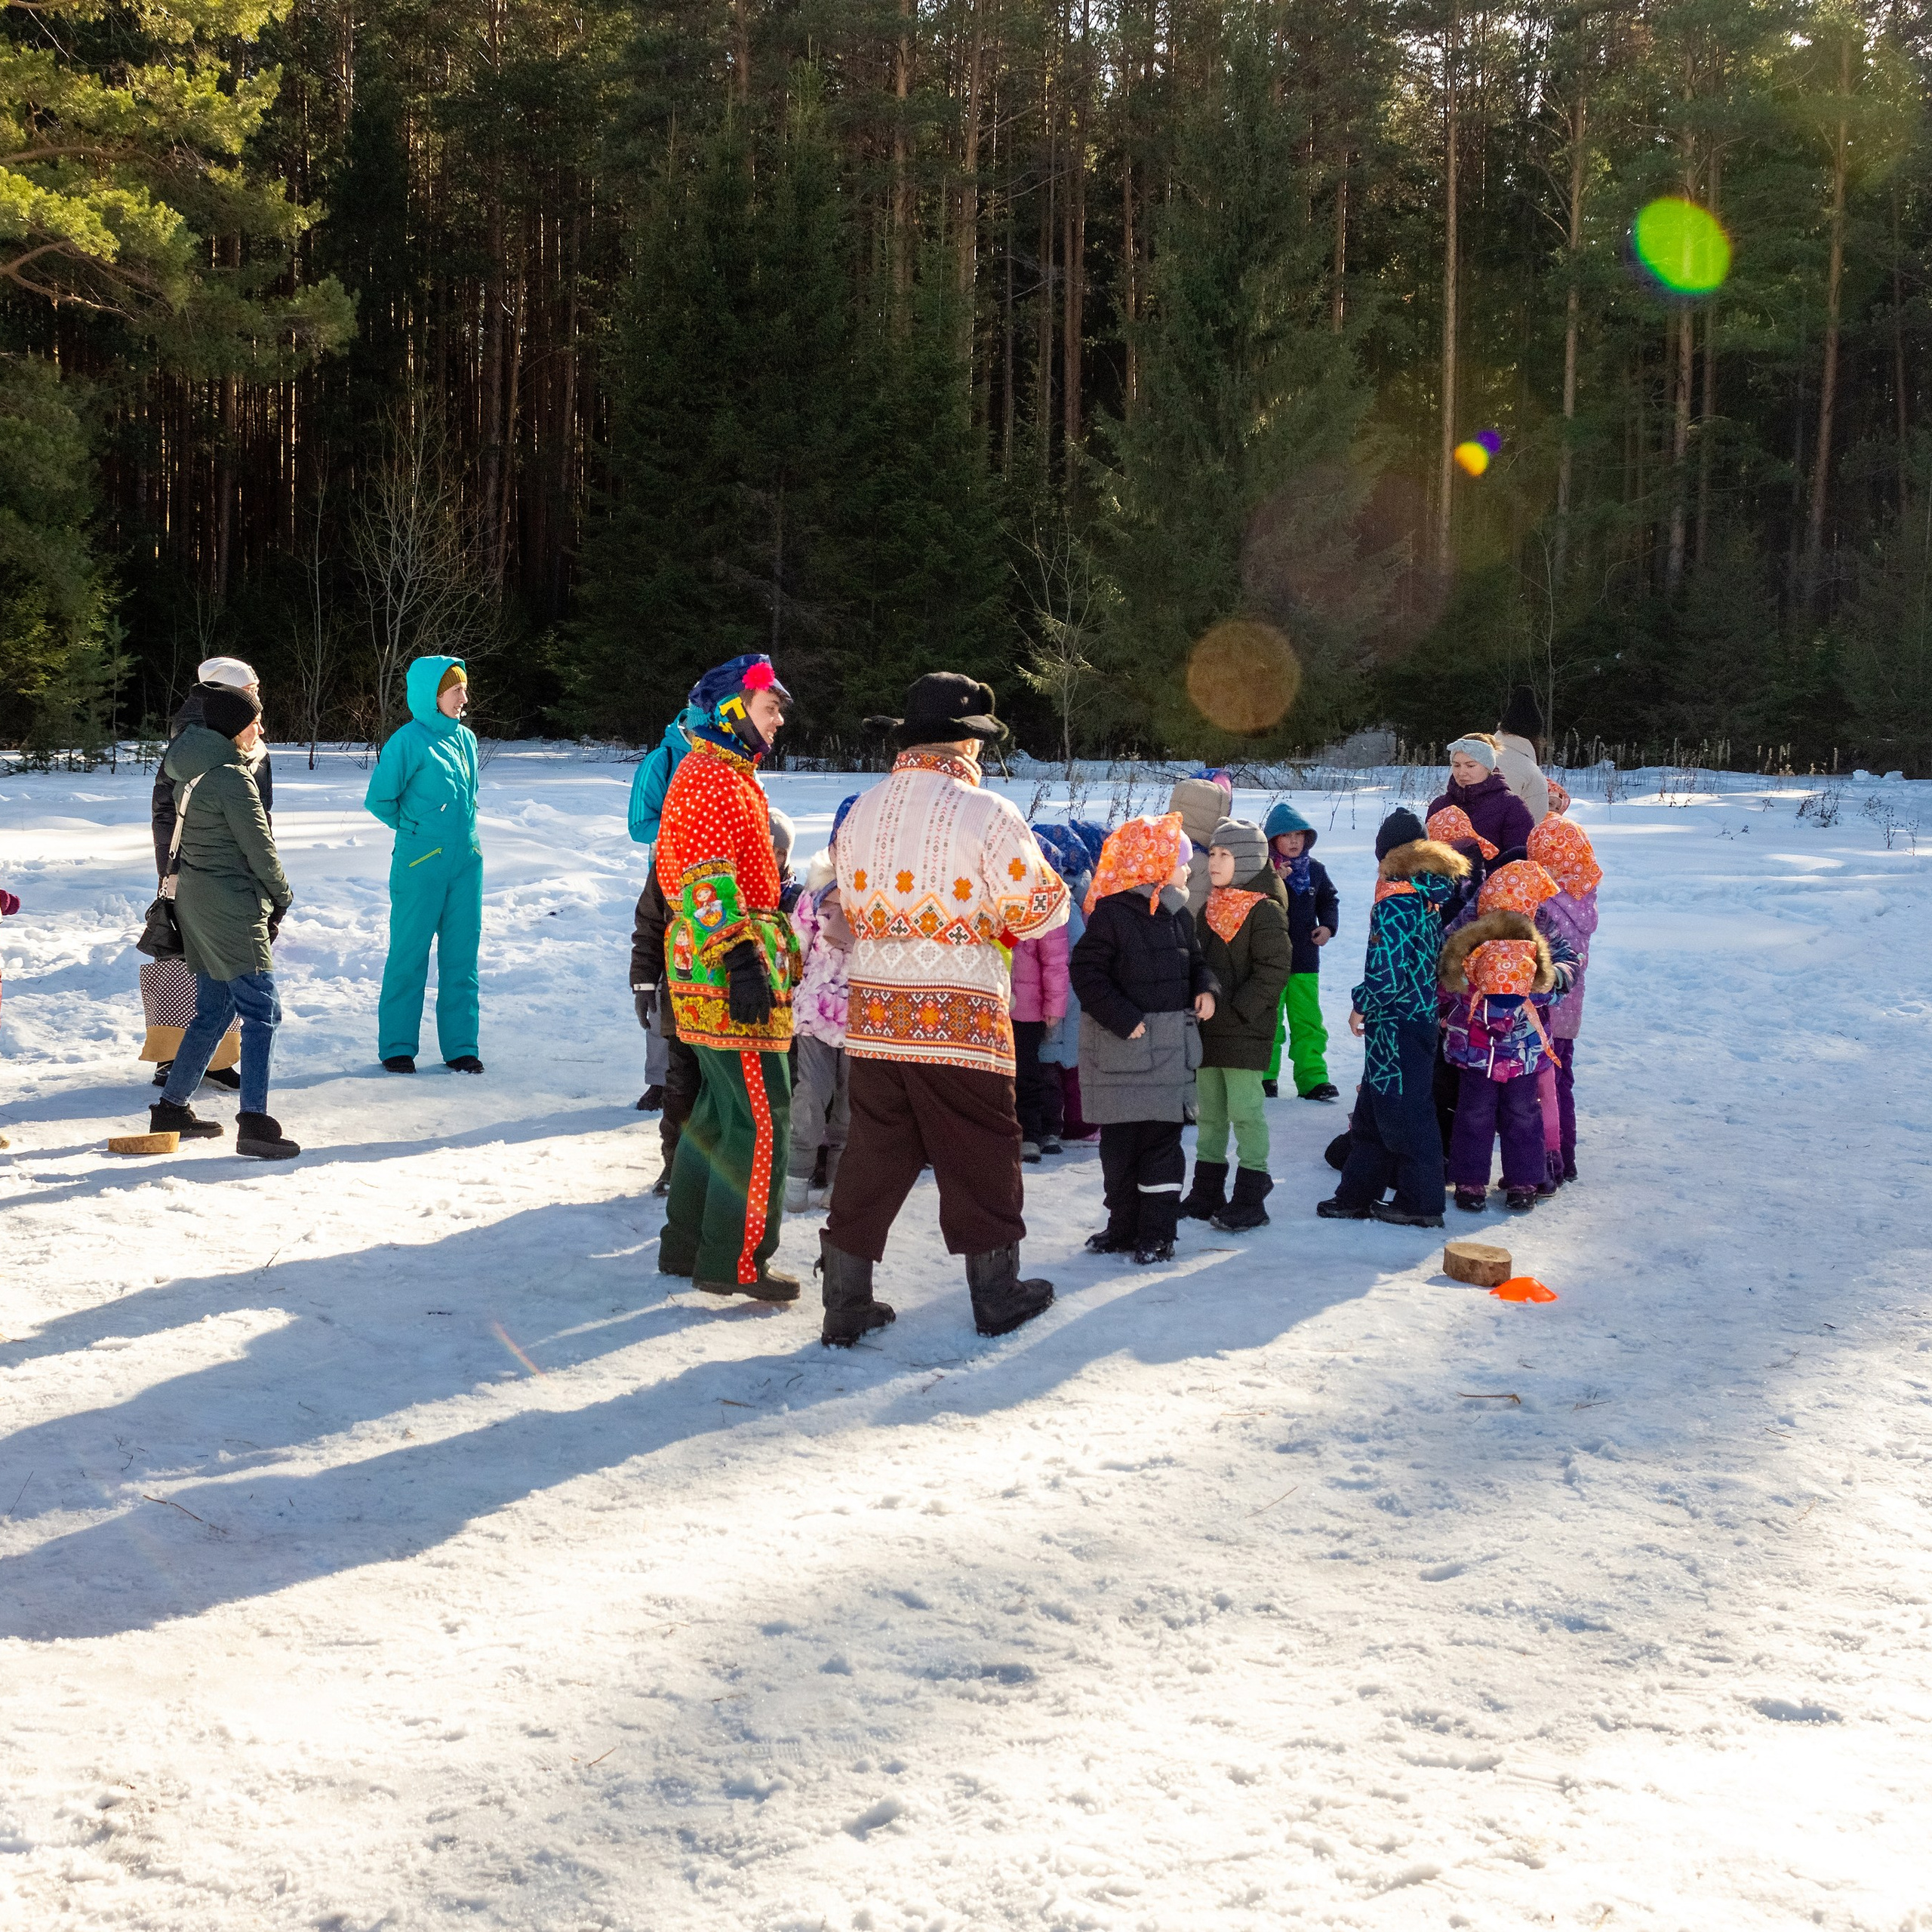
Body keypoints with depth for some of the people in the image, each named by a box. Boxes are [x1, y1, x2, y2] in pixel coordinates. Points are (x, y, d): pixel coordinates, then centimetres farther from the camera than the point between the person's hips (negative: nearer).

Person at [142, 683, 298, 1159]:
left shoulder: (192, 773, 11)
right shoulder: (233, 777, -16)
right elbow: (259, 847, -13)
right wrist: (281, 896, 3)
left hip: (197, 902, 9)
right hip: (232, 909, -9)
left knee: (213, 1010, 18)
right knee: (261, 1011, -8)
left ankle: (172, 1109, 24)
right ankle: (254, 1123, -15)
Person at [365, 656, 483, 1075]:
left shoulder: (465, 739, 9)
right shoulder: (409, 741, -10)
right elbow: (378, 799, -8)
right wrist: (415, 828, 5)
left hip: (466, 863, 6)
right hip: (420, 864, -6)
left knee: (462, 955, 7)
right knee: (409, 954, 1)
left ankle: (460, 1046, 14)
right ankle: (397, 1046, 11)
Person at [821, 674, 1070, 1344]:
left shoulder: (862, 813, 7)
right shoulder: (985, 814, -11)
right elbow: (1041, 910, -6)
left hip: (874, 1010, 5)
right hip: (961, 1015, -5)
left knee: (872, 1156, 12)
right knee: (982, 1153, 10)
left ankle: (846, 1302, 14)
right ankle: (996, 1294, 21)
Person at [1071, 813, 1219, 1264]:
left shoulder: (1178, 914, 9)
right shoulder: (1111, 913, -11)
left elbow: (1194, 961, 22)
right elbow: (1087, 973, -13)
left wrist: (1205, 989, 1)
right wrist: (1125, 1019, -18)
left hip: (1170, 1047, 4)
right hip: (1121, 1047, -4)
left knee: (1162, 1139, 3)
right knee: (1119, 1142, 5)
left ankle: (1157, 1231, 8)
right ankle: (1123, 1224, 19)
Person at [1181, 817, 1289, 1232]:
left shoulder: (1265, 911, -11)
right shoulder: (1213, 907, 14)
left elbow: (1273, 970, -16)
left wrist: (1236, 1010, -20)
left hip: (1245, 1031, -8)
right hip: (1208, 1027, 8)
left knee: (1244, 1110, -5)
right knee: (1209, 1111, 13)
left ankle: (1249, 1200, 1)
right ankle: (1207, 1192, 22)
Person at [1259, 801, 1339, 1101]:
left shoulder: (1315, 869, 7)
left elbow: (1329, 900, 20)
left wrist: (1328, 925, 2)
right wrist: (1274, 881, -27)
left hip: (1306, 958, 4)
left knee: (1308, 1021, 3)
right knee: (1269, 1021, 4)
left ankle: (1312, 1078, 7)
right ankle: (1265, 1075, 16)